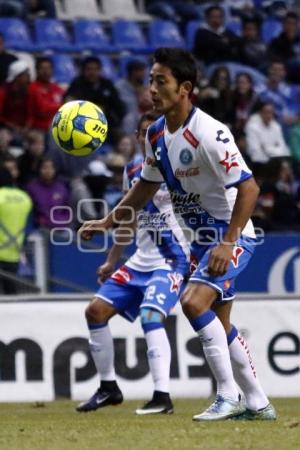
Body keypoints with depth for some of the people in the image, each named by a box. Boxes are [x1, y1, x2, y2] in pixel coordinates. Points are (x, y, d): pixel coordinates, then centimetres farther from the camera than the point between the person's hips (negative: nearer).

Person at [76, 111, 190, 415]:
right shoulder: (132, 170, 10)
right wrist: (111, 261, 26)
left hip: (172, 261, -8)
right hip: (141, 261, 8)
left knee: (150, 316, -27)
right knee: (96, 311, 5)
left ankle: (162, 397, -25)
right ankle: (108, 388, 18)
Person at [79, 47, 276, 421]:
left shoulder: (208, 133, -25)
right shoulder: (156, 134, 1)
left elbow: (248, 188, -27)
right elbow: (147, 185, 18)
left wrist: (228, 243, -31)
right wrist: (108, 221, 11)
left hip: (232, 237, -9)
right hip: (202, 239, 9)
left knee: (193, 302, -25)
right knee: (220, 325, 14)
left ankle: (228, 397, -17)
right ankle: (257, 404, 26)